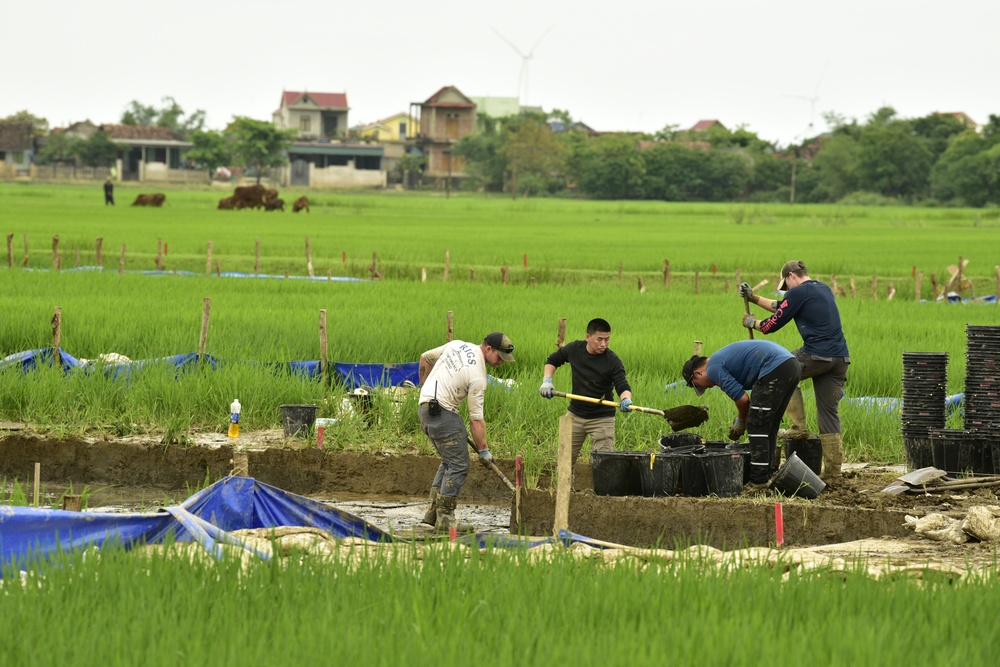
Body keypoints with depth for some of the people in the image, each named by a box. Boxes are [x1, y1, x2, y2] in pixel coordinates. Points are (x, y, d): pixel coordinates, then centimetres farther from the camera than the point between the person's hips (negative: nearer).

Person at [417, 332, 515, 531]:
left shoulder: (457, 345, 7)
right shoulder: (478, 376, -16)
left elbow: (425, 358, 20)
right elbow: (476, 419, -14)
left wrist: (425, 386, 32)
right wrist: (483, 450, -7)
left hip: (425, 405, 10)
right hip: (443, 412, -10)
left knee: (449, 461, 18)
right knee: (459, 465, -5)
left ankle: (433, 513, 16)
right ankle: (444, 518, -6)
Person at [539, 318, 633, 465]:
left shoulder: (613, 361, -15)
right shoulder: (574, 349, -5)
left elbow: (622, 386, -23)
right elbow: (552, 360, 13)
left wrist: (626, 399, -46)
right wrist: (547, 380, -2)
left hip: (602, 419, -4)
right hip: (575, 414, 4)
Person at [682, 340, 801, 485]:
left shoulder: (713, 369, -3)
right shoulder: (722, 359, 27)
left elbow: (742, 399, -6)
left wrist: (741, 423, 11)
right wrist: (741, 420, 28)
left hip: (775, 369, -10)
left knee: (757, 426, -2)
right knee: (769, 426, 18)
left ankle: (759, 476, -2)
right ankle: (770, 471, 23)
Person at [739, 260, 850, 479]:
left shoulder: (799, 292, -4)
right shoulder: (824, 290, 22)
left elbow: (774, 324, 1)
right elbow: (782, 307, 32)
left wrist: (752, 323, 21)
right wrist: (754, 298, 36)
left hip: (817, 355, -7)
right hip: (840, 358, 7)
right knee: (829, 412, 9)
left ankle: (799, 427, 10)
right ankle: (833, 471, 6)